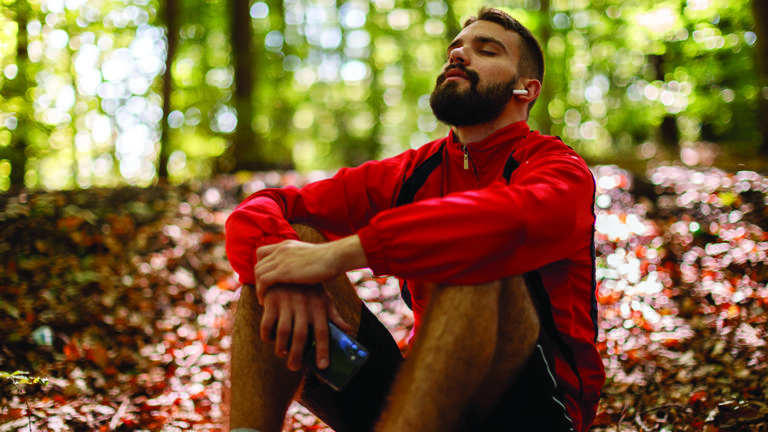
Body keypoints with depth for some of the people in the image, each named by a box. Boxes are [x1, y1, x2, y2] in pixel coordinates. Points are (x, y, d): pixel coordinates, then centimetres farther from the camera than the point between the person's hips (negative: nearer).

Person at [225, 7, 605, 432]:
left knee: (477, 259, -33)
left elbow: (519, 217, -30)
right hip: (423, 396, 4)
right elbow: (254, 210, 3)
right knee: (293, 235, -9)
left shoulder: (557, 167, -2)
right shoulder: (410, 174, 12)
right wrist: (286, 274, -22)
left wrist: (340, 253, -33)